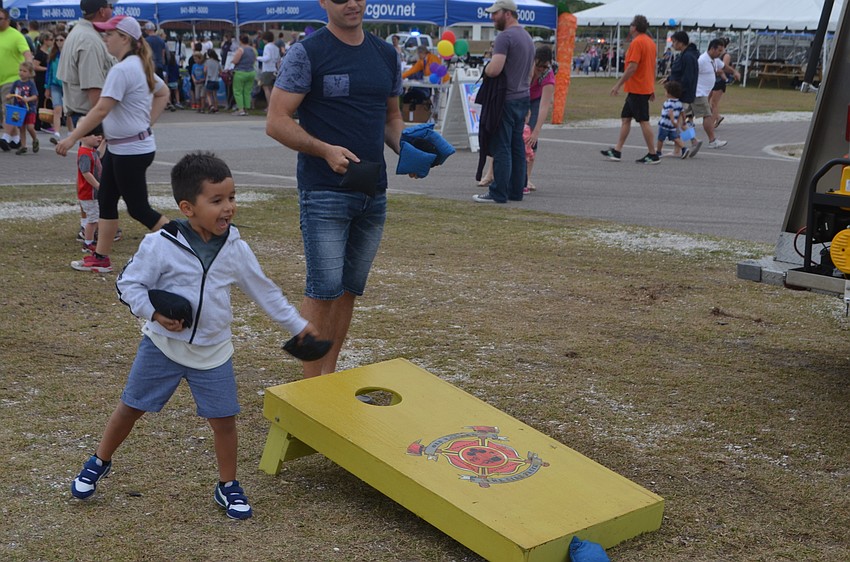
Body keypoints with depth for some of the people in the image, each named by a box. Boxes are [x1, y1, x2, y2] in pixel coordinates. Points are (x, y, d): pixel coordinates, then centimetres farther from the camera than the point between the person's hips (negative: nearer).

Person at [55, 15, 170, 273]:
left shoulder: (122, 70, -21)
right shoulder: (141, 66, 9)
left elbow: (101, 110, -25)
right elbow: (163, 93, 22)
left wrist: (71, 138, -21)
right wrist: (147, 123, 15)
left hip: (131, 151, -10)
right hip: (118, 148, 10)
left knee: (139, 209, -1)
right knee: (106, 200, 13)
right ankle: (100, 258, 19)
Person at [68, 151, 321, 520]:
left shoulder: (236, 250, -6)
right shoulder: (160, 245, -17)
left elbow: (264, 291, 6)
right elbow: (128, 284, -9)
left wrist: (297, 325, 11)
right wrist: (154, 313, -25)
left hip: (213, 351, 2)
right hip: (162, 345, -2)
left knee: (224, 419, 3)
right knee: (131, 407, 10)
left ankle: (228, 487, 23)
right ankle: (98, 463, 35)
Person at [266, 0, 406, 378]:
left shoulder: (386, 55, 11)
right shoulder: (307, 53, -6)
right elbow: (276, 123, -10)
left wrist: (405, 148, 1)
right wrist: (326, 150, -23)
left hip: (373, 191, 6)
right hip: (324, 192, -6)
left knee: (350, 289, 11)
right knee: (324, 289, -6)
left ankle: (329, 374, 23)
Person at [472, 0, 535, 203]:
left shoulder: (505, 36, -15)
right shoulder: (527, 37, 17)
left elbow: (494, 69, -25)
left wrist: (485, 69, -4)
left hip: (506, 100, -9)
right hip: (523, 98, 9)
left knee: (501, 147, -6)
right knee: (517, 147, 11)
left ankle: (498, 193, -4)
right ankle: (516, 190, 15)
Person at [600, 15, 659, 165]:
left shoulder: (637, 42, -15)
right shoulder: (650, 42, 14)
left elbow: (632, 67, -22)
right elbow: (653, 67, 19)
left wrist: (618, 85, -17)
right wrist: (652, 89, 24)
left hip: (637, 89, -10)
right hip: (646, 88, 10)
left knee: (644, 121, -5)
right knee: (625, 118, 12)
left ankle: (653, 155, -2)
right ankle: (617, 151, 13)